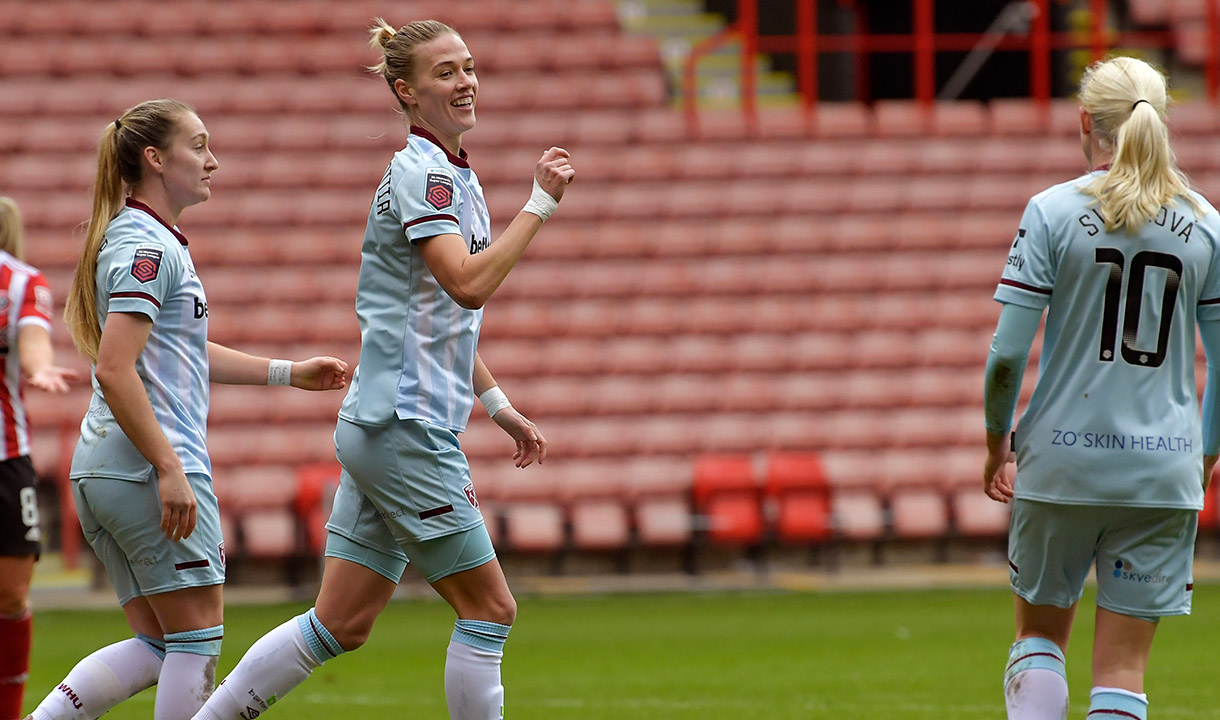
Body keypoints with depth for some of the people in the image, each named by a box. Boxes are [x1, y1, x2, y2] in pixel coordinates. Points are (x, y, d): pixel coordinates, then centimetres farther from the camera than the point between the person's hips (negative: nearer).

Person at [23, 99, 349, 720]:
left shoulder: (151, 242, 18)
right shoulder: (146, 247, -14)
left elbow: (179, 352, 29)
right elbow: (114, 370, -22)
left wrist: (290, 374, 28)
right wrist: (170, 470, -23)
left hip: (101, 470, 10)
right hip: (149, 464, -10)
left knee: (157, 646, 9)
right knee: (197, 639, -1)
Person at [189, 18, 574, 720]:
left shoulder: (456, 175, 18)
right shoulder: (421, 172, -13)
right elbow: (469, 285, -27)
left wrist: (501, 407, 24)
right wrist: (542, 203, -23)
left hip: (380, 427, 10)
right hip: (407, 428, -10)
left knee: (341, 624, 9)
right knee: (490, 608, -5)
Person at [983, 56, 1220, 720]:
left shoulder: (1053, 212, -5)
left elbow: (1007, 352, -8)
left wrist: (997, 439, 7)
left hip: (1062, 459, -1)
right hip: (1162, 468, 1)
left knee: (1040, 633, 18)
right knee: (1122, 666, 3)